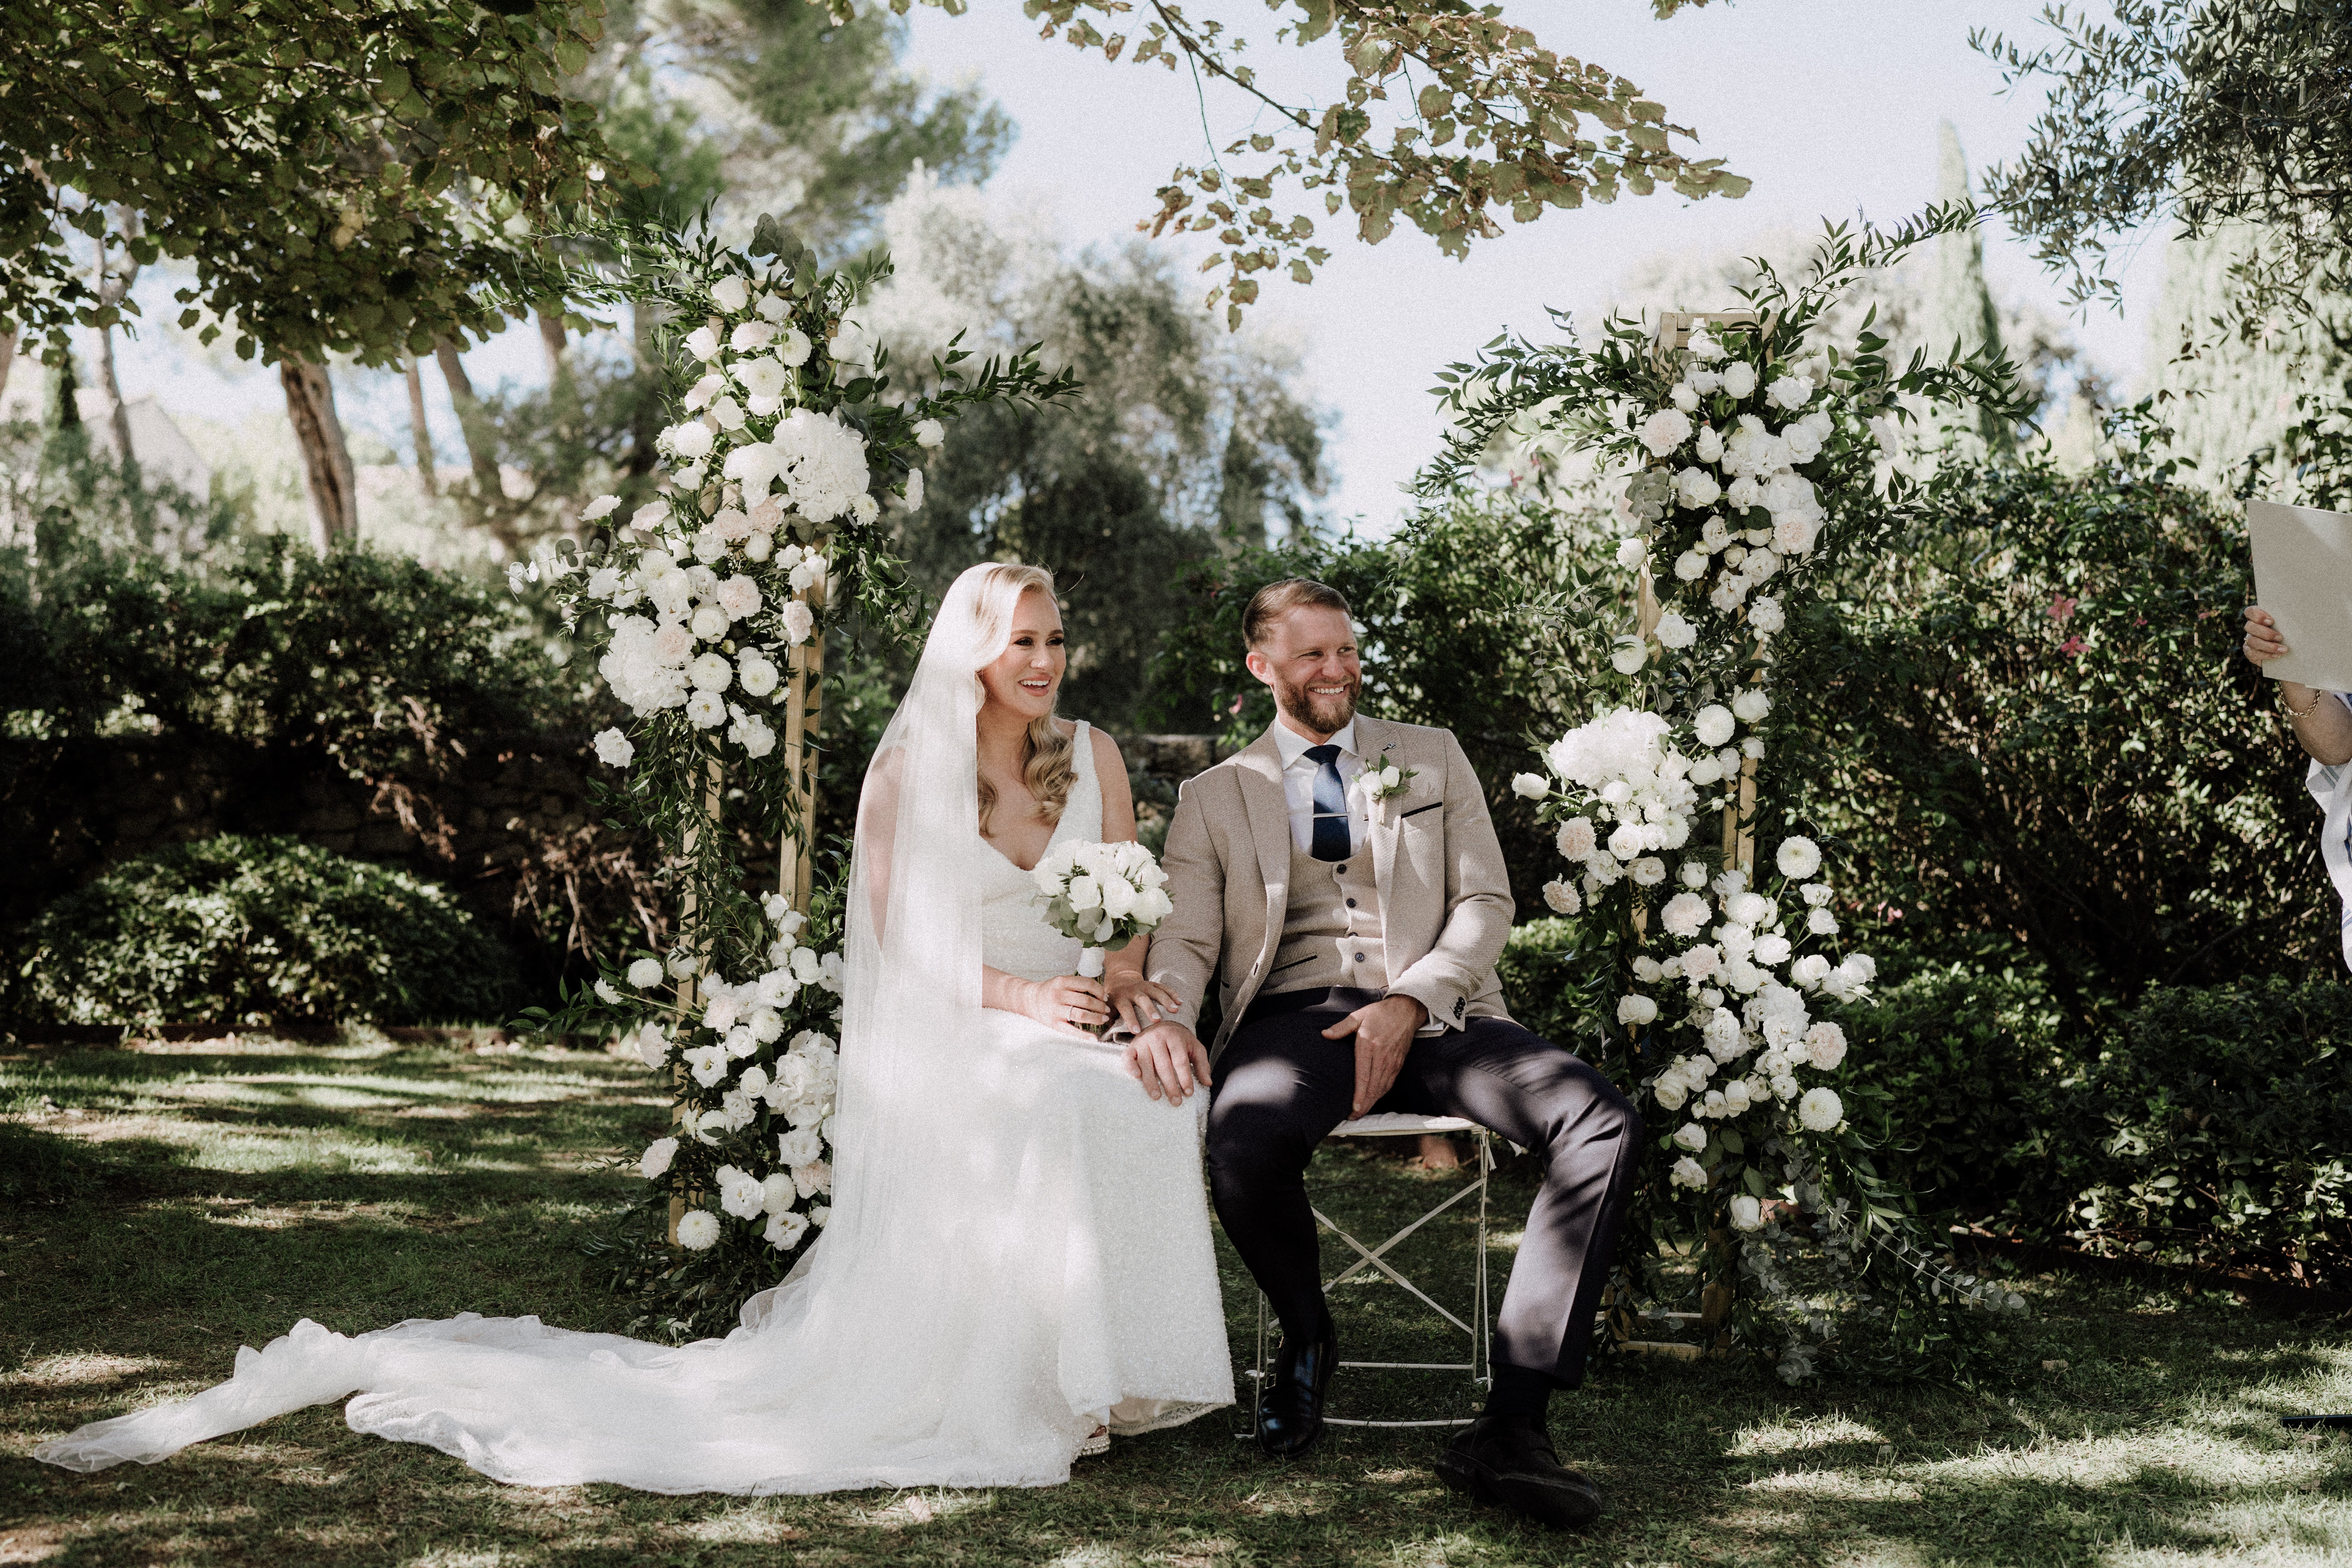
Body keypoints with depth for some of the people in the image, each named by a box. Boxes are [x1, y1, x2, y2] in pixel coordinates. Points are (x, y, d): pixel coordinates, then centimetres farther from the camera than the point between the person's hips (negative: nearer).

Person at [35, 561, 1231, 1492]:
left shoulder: (1092, 755, 13)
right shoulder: (908, 767, 0)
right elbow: (903, 940, -5)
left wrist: (1120, 982, -10)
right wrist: (1020, 996, -18)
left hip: (1070, 1036, 5)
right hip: (946, 1046, -4)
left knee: (1149, 1095, -33)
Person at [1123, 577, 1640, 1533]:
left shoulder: (1434, 759, 18)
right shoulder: (1215, 798, 16)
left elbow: (1485, 903, 9)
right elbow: (1185, 940, 7)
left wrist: (1412, 1001, -10)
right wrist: (1163, 1016, -18)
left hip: (1432, 1015, 1)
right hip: (1293, 1018, -1)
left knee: (1601, 1124, -27)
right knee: (1243, 1143, -37)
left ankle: (1511, 1428, -28)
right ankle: (1308, 1340, -3)